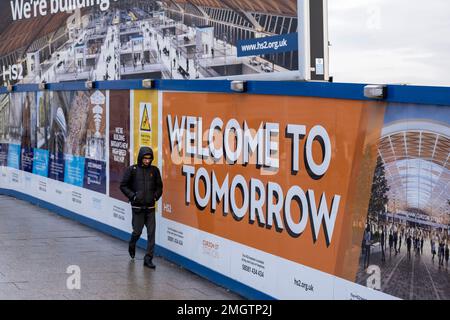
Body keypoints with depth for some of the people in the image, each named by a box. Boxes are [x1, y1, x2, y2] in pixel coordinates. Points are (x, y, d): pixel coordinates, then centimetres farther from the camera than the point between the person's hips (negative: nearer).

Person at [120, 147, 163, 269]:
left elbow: (159, 186, 16)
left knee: (151, 233, -3)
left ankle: (148, 258, 3)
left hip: (150, 207, 2)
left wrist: (156, 196, -1)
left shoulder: (154, 170, 5)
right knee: (137, 231, 3)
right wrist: (132, 196, -9)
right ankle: (132, 246, 36)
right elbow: (123, 186, 2)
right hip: (137, 207, -2)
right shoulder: (132, 170, -2)